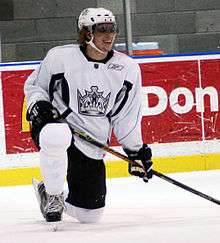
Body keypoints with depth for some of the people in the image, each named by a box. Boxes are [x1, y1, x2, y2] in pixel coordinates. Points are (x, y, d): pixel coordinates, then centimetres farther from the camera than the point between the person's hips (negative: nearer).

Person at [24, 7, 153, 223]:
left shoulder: (128, 68, -1)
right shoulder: (60, 57, -10)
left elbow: (126, 116, 8)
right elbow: (33, 85, 5)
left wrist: (136, 150, 6)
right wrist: (38, 104, -15)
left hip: (92, 147, 4)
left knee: (89, 214, 4)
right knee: (56, 136, -43)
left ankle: (52, 195, 38)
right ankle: (52, 195, -16)